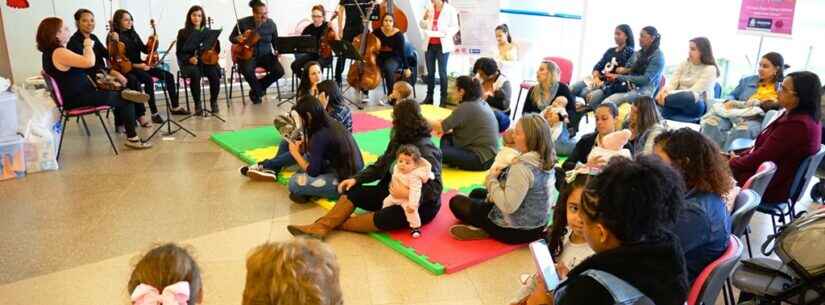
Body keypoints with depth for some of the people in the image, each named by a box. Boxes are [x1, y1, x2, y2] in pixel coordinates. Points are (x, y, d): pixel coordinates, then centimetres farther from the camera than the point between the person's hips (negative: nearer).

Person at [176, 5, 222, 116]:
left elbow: (217, 49, 11)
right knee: (195, 74, -36)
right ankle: (198, 104, -22)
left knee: (214, 73, -31)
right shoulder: (183, 33, 7)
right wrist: (189, 59, -14)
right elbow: (179, 53, 5)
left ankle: (213, 102, -8)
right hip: (189, 63, -1)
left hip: (206, 61, 1)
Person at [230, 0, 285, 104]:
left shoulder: (271, 24, -1)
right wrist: (237, 39, -18)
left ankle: (256, 89, 3)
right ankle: (259, 92, -4)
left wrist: (278, 51, -10)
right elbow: (231, 38, 5)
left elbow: (275, 42, 11)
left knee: (279, 71, -23)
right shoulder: (243, 23, -7)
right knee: (247, 70, -37)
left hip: (266, 55, 3)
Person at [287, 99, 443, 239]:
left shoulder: (425, 151, -22)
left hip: (421, 205, -8)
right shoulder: (399, 140, 2)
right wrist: (357, 179, -4)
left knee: (382, 218, -34)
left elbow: (434, 187, -26)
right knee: (352, 191, -6)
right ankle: (320, 227, -20)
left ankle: (336, 223, -16)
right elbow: (381, 165, 7)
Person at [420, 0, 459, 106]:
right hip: (429, 45, 5)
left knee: (442, 72, -3)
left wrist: (445, 33, -24)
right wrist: (425, 18, -8)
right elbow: (422, 25, 13)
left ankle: (443, 99, 2)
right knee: (430, 72, 9)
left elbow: (455, 27, -7)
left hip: (442, 45, -5)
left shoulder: (450, 9, -3)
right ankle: (429, 97, 16)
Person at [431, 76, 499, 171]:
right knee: (447, 137, 16)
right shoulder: (481, 103, 9)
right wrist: (446, 128, 6)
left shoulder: (467, 107, -18)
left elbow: (441, 127, -14)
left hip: (482, 159, -10)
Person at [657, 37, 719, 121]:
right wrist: (664, 91, -25)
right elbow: (672, 83, 0)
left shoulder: (710, 69, -6)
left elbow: (694, 92, -18)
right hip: (680, 101, 5)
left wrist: (669, 94, -29)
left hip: (697, 105, -5)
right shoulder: (684, 64, 12)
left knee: (688, 97, -40)